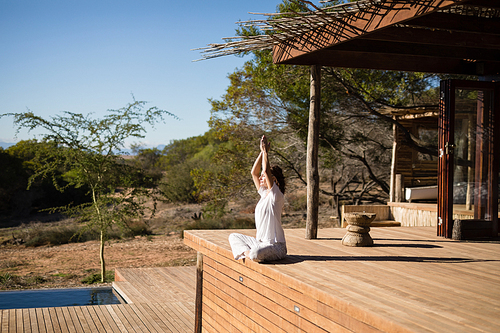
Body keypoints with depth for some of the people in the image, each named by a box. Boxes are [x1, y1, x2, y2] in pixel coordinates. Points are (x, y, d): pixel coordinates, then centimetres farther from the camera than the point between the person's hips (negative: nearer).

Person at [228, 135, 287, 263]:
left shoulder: (276, 195, -13)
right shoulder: (264, 193, 9)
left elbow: (266, 171, -24)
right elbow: (254, 172, 9)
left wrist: (265, 151, -15)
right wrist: (262, 152, 4)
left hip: (275, 246, -9)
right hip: (260, 241, 9)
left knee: (255, 254, -37)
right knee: (233, 237, 13)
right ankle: (246, 252, -8)